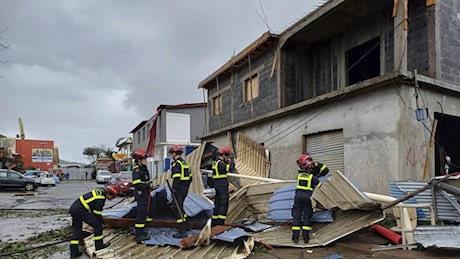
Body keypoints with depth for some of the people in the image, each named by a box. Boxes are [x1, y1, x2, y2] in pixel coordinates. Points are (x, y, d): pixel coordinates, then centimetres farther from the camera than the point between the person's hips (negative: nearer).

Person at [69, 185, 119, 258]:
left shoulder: (100, 192, 13)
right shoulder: (100, 198, -16)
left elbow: (95, 210, 23)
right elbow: (97, 213, -9)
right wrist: (101, 222, 5)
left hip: (73, 208, 10)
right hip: (80, 210, -10)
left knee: (76, 230, 15)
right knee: (97, 224, -1)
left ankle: (74, 252, 20)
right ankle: (99, 245, 9)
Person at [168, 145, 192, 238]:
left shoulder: (176, 164, -15)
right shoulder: (185, 163, 14)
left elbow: (176, 179, -22)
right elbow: (190, 177, 17)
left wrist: (173, 190, -18)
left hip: (178, 189, -9)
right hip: (185, 189, 9)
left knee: (179, 209, -5)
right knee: (180, 207, 22)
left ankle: (182, 232, -4)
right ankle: (185, 226, 32)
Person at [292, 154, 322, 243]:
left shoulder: (299, 175, 11)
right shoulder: (313, 177, 1)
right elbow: (320, 186, 7)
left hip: (298, 196, 2)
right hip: (307, 197, -2)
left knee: (297, 216, 4)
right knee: (306, 217, 6)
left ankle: (295, 237, 1)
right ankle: (306, 237, 2)